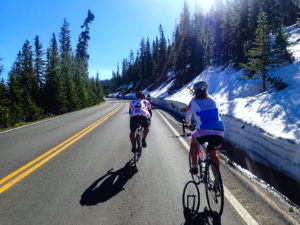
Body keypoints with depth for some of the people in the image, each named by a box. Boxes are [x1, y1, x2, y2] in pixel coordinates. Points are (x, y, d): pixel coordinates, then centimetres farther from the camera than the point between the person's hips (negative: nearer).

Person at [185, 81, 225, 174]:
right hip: (219, 133, 3)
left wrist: (188, 125, 43)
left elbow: (187, 117, 23)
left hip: (203, 132, -3)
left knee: (193, 143, 31)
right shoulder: (212, 100, 17)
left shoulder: (193, 102, 10)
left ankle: (194, 167, 28)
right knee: (213, 154, 26)